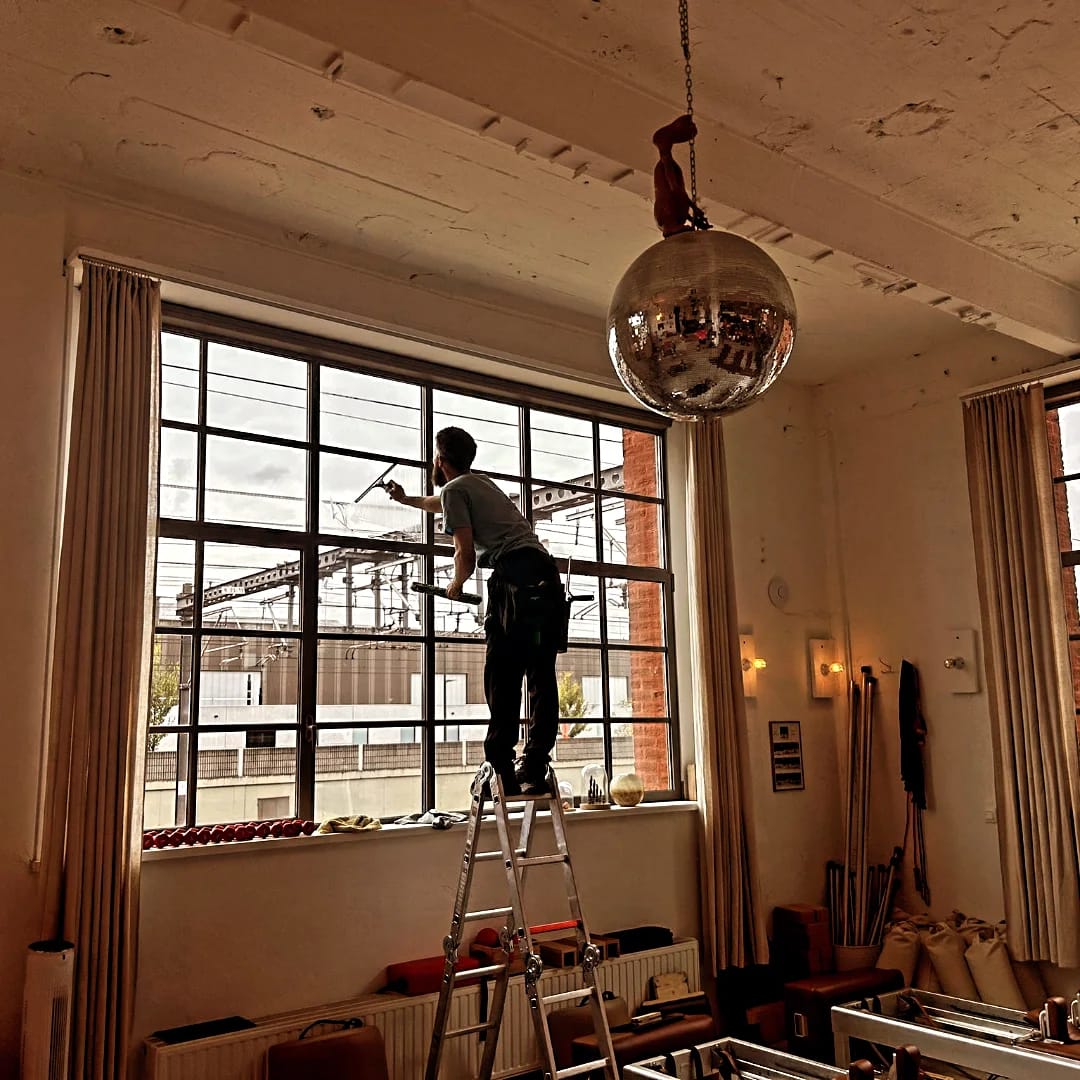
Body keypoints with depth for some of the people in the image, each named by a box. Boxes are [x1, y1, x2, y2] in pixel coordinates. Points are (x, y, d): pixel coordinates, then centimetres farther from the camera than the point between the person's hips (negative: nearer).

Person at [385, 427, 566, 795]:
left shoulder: (453, 490, 6)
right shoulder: (480, 482, 33)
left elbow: (466, 554, -3)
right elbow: (438, 503, 55)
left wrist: (456, 584, 17)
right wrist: (405, 498, 72)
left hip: (515, 575, -8)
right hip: (546, 572, 8)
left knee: (502, 675, -9)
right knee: (542, 675, 3)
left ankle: (501, 770, -14)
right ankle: (534, 771, 0)